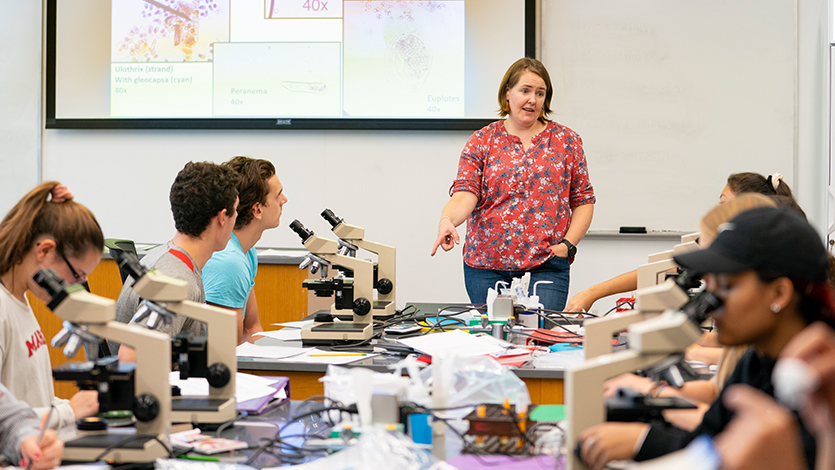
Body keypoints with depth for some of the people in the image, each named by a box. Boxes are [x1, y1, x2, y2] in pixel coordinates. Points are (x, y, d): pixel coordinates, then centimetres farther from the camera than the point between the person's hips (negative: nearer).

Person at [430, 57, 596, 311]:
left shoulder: (567, 141, 8)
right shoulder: (481, 141, 6)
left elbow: (583, 201, 9)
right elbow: (465, 193, -7)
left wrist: (568, 243, -5)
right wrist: (447, 220, -27)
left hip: (546, 266, -1)